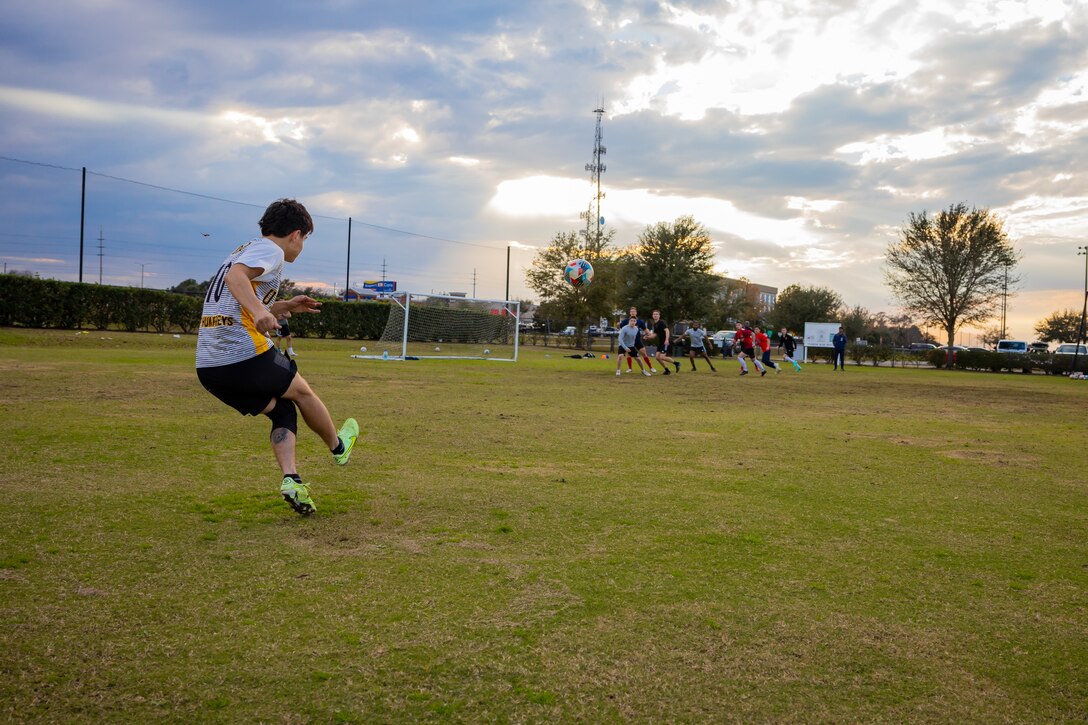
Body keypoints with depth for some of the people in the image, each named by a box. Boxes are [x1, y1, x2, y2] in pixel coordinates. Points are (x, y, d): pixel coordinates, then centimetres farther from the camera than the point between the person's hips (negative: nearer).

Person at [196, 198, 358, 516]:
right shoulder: (270, 250, -4)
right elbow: (235, 274, -26)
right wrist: (260, 310, -40)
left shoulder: (247, 248, 24)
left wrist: (284, 307, 31)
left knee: (283, 409, 17)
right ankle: (338, 447, 36)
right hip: (245, 356, -8)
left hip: (208, 365, 8)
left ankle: (290, 479, 2)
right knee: (301, 391, 17)